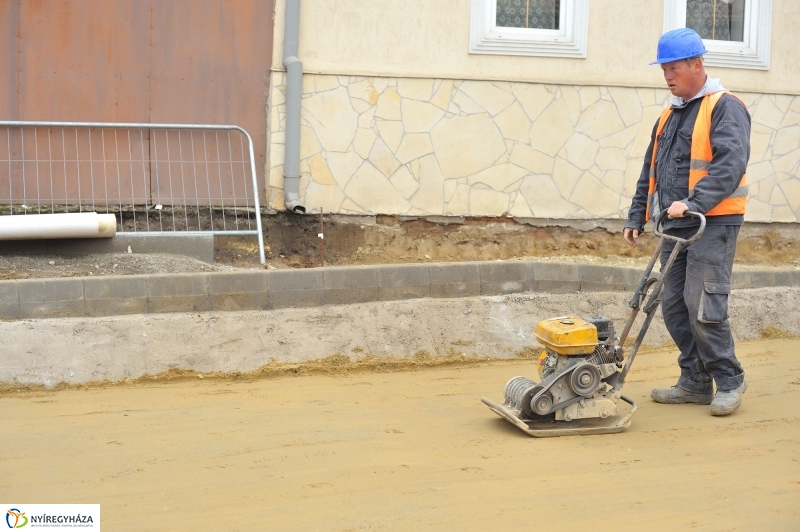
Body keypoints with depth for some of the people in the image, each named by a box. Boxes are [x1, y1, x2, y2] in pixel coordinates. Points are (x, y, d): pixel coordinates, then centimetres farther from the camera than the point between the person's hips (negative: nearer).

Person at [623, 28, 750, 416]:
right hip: (675, 227, 8)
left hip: (712, 225, -8)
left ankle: (730, 381, 5)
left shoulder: (725, 108, -7)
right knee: (674, 308, 7)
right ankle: (695, 383, 17)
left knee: (703, 308, -11)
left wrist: (692, 203, -28)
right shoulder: (669, 116, 19)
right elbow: (650, 173, 23)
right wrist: (636, 217, 18)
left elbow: (730, 166, -20)